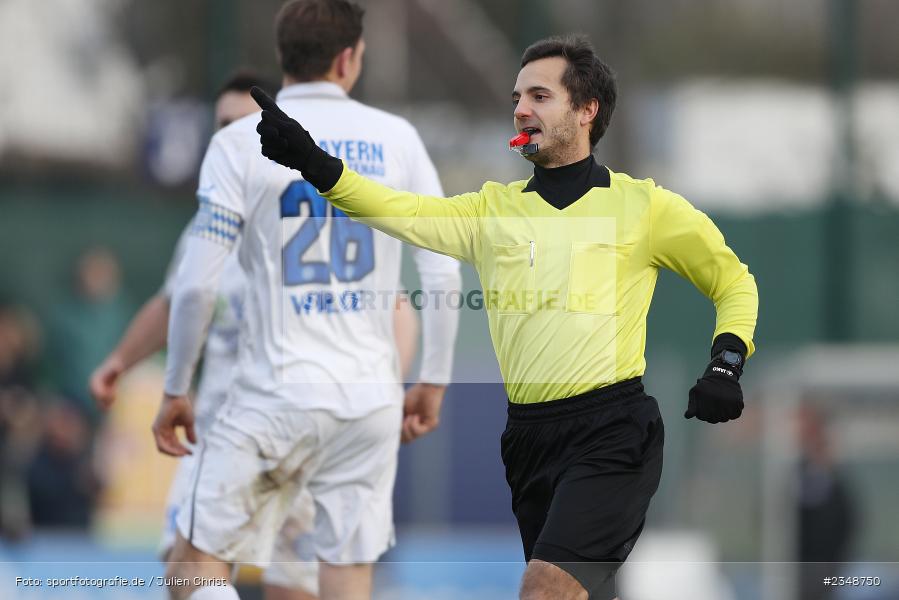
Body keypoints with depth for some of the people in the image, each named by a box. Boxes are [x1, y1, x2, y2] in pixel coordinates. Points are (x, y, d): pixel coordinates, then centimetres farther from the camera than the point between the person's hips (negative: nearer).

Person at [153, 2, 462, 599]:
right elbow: (444, 276, 3)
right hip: (373, 398, 3)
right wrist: (433, 382, 13)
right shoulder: (396, 139, 4)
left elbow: (196, 287, -6)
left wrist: (175, 392, 4)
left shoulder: (239, 144, -3)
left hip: (277, 395, -3)